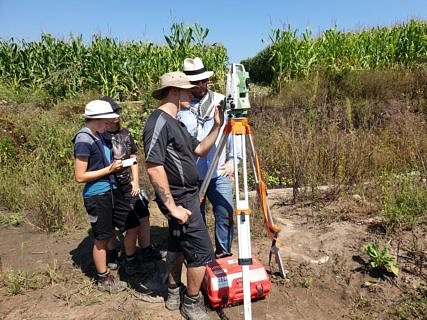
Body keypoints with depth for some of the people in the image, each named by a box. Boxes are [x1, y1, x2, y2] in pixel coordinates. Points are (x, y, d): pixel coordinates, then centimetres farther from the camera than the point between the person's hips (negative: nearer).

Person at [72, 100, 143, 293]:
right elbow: (80, 176, -18)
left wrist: (116, 166, 6)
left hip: (112, 190, 9)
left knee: (133, 225, 14)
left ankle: (131, 265, 35)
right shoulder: (83, 140, -17)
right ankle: (103, 280, 27)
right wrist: (109, 170, -17)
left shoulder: (99, 136, 8)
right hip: (96, 195, -8)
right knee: (102, 239, 7)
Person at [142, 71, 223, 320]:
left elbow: (200, 149, 14)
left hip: (186, 194, 10)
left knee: (178, 244, 20)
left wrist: (217, 126, 3)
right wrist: (172, 206, -22)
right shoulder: (159, 122, -18)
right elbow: (154, 168, -24)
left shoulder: (175, 122, 12)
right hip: (180, 199, -10)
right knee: (202, 252, -2)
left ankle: (175, 294, 36)